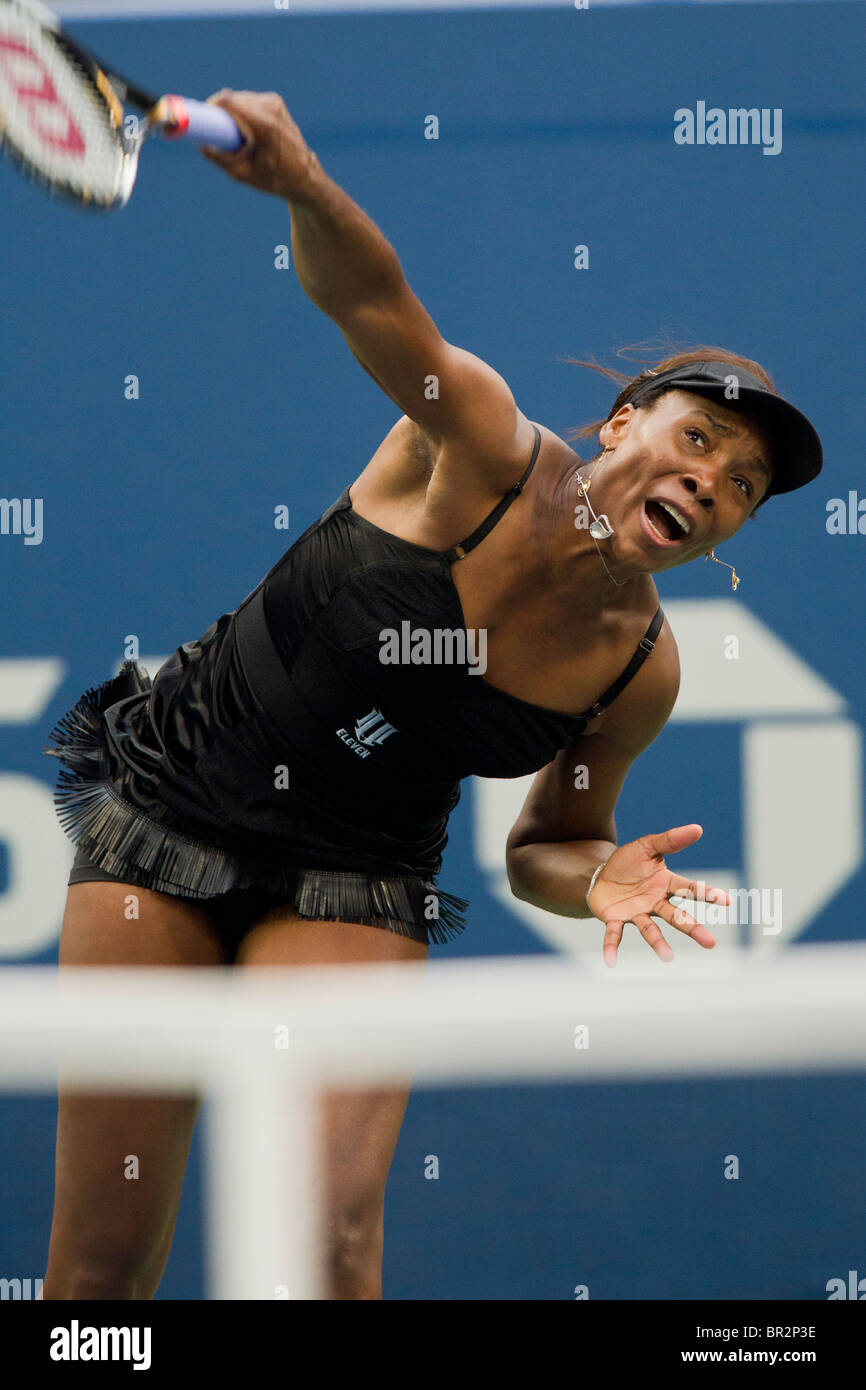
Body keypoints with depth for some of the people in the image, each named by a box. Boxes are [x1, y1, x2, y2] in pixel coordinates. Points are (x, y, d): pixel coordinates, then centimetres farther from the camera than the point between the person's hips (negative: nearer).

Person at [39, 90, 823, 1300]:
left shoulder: (641, 670, -6)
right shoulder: (486, 451, -17)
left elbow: (543, 842, 9)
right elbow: (369, 295, -34)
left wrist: (598, 877, -15)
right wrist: (301, 181, -55)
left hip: (354, 887, 2)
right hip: (166, 803, -2)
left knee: (331, 1235, -21)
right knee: (104, 1259, -3)